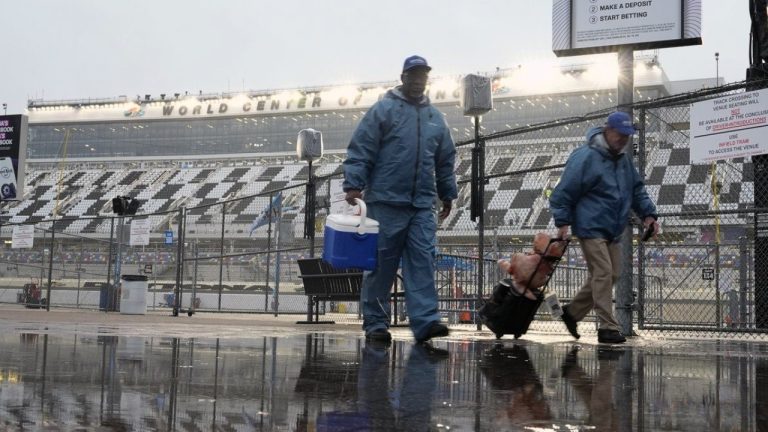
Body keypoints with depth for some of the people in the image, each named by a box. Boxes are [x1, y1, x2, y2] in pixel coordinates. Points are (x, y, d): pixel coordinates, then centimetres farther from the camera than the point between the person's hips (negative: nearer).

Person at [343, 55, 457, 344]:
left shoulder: (435, 117, 18)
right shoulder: (383, 110, 2)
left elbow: (446, 161, 24)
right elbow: (360, 150, -4)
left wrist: (447, 193, 23)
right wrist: (353, 184, -12)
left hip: (423, 205, 4)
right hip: (386, 202, -4)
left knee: (422, 262, -4)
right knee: (381, 263, 1)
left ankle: (425, 321, -8)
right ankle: (375, 323, 9)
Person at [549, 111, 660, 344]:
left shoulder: (624, 158, 13)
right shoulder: (585, 157, -12)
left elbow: (637, 189, 21)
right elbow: (564, 191, -12)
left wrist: (648, 213, 9)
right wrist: (563, 222, -15)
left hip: (613, 230, 9)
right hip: (591, 227, -9)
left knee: (612, 274, 10)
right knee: (603, 273, -13)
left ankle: (572, 312, 24)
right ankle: (608, 328, -9)